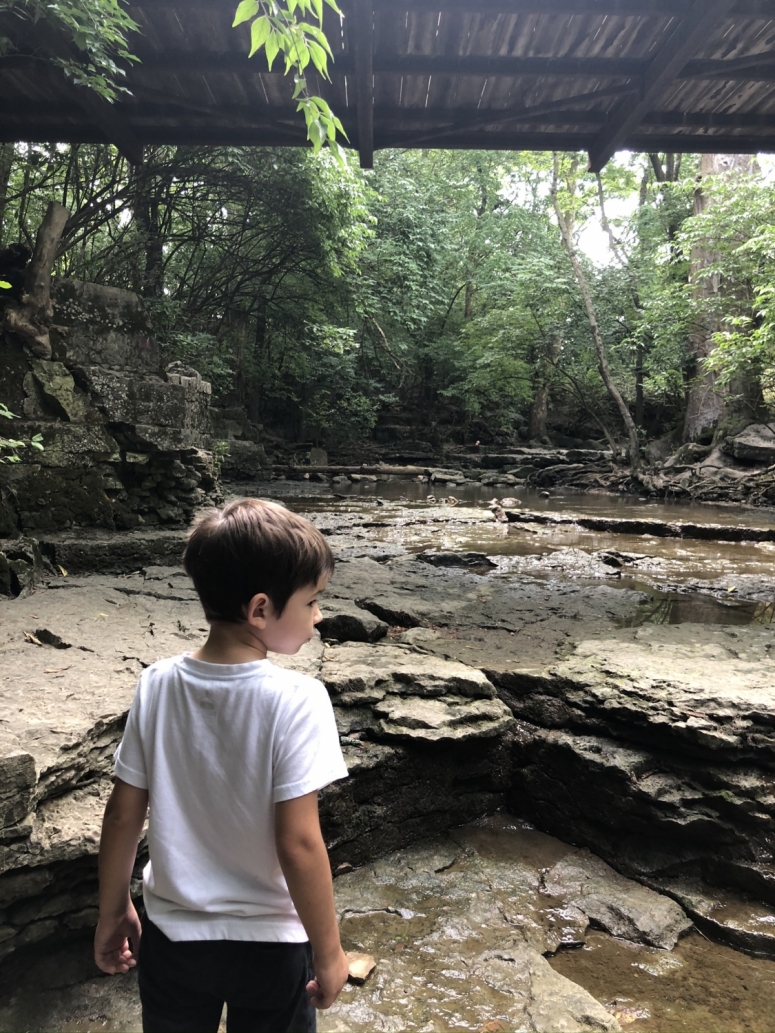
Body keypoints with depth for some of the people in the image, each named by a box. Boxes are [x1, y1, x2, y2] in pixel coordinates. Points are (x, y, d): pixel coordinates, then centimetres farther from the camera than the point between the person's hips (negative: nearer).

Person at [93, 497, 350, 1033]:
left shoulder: (158, 685, -14)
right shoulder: (296, 700, -26)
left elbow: (124, 815, -6)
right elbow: (298, 844, -24)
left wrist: (113, 912, 10)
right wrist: (328, 950, -9)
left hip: (172, 936, 3)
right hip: (269, 946, -3)